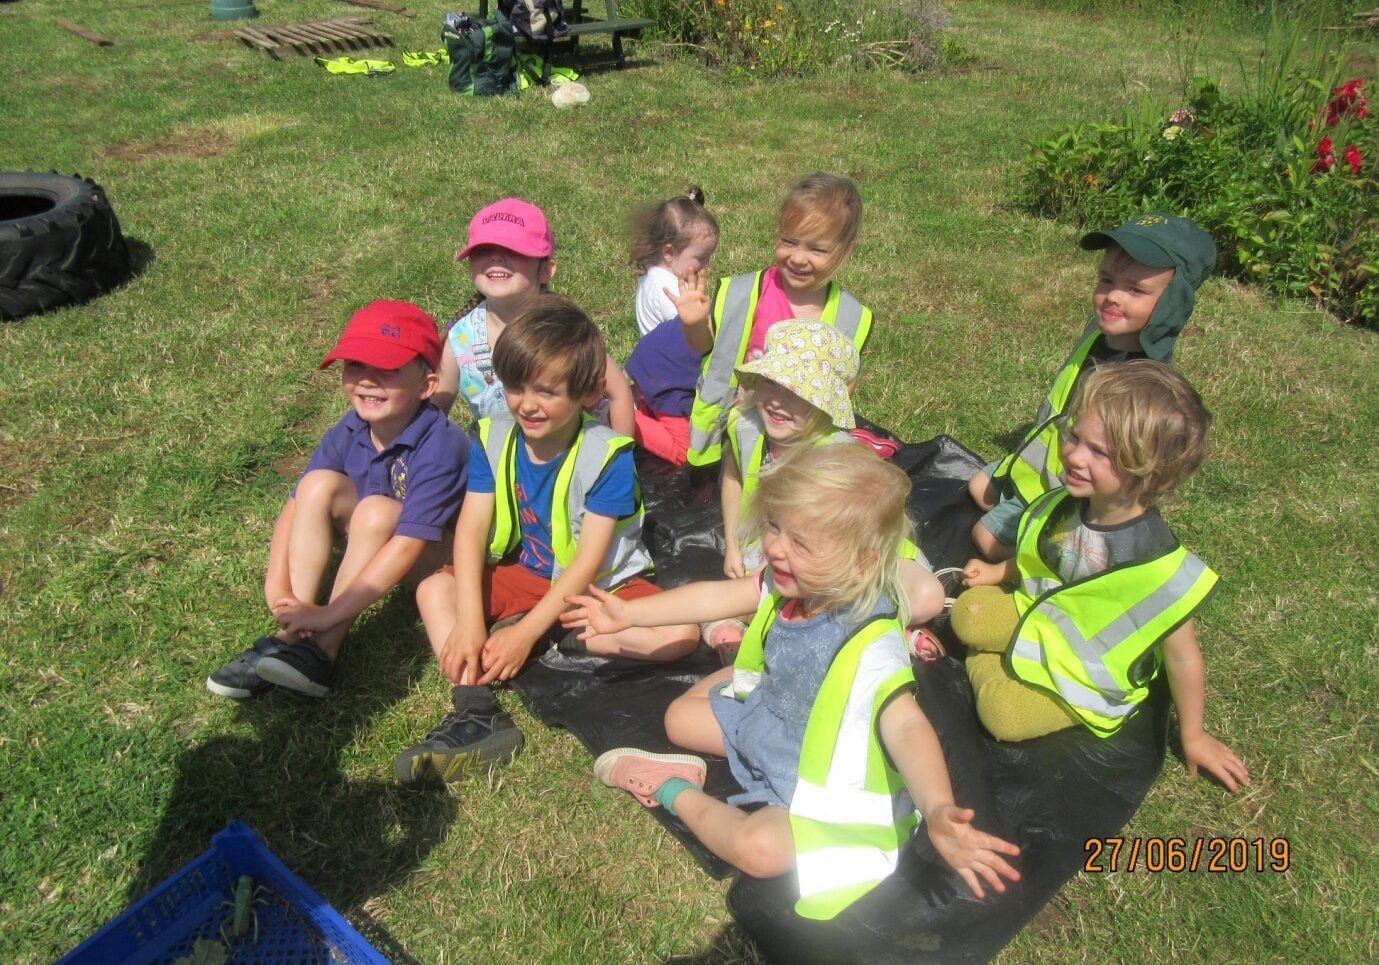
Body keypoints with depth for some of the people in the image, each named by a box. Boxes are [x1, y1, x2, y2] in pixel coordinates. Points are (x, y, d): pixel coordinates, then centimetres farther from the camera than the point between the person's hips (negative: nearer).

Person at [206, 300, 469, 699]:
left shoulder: (440, 446, -30)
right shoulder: (347, 433, -11)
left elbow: (408, 545, -35)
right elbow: (295, 506, -8)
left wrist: (328, 614, -35)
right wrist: (277, 585, -23)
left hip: (440, 556, -6)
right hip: (371, 545, 6)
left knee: (377, 511, -33)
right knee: (318, 484, -18)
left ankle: (323, 650, -23)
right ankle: (293, 633, -17)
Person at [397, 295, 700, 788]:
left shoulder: (607, 455, -21)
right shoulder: (493, 439, -7)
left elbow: (588, 561, -23)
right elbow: (471, 529, -15)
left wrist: (527, 632, -28)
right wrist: (468, 622, -27)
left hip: (604, 587, -4)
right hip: (523, 576, 4)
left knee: (681, 633, -26)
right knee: (435, 589, -14)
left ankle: (552, 639, -17)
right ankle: (477, 715, -28)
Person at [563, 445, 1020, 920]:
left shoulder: (872, 647, -39)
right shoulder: (787, 584, -16)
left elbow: (906, 727, -48)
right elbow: (715, 596, -4)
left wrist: (938, 811, -67)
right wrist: (628, 612, 0)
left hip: (823, 784, -7)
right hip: (765, 714, 7)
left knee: (757, 848, -26)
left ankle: (676, 793, -3)